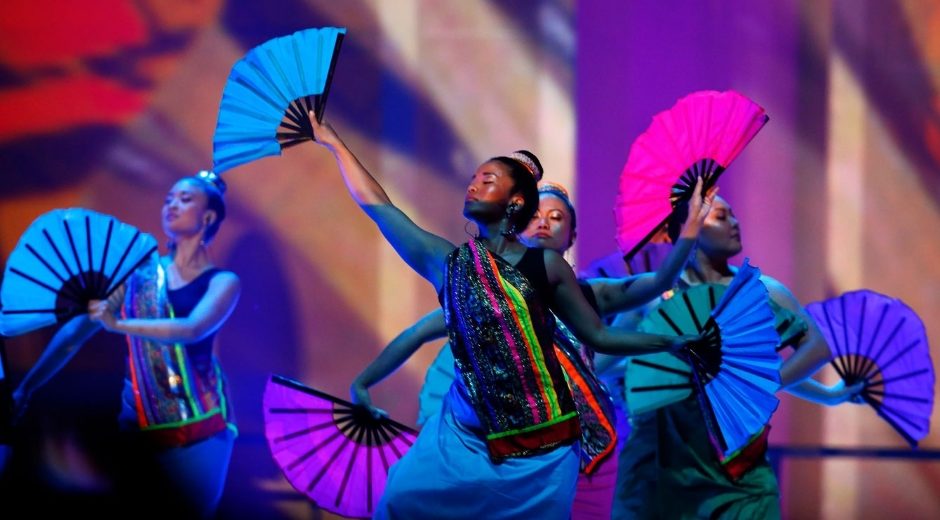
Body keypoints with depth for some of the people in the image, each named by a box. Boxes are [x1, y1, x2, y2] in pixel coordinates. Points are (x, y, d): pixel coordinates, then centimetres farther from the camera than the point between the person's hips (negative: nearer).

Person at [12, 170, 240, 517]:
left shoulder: (223, 282, 0)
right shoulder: (139, 270, 5)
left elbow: (192, 329, -20)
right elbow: (76, 330, 1)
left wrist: (118, 323, -31)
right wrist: (26, 387, -7)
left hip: (199, 427, -2)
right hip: (139, 424, 2)